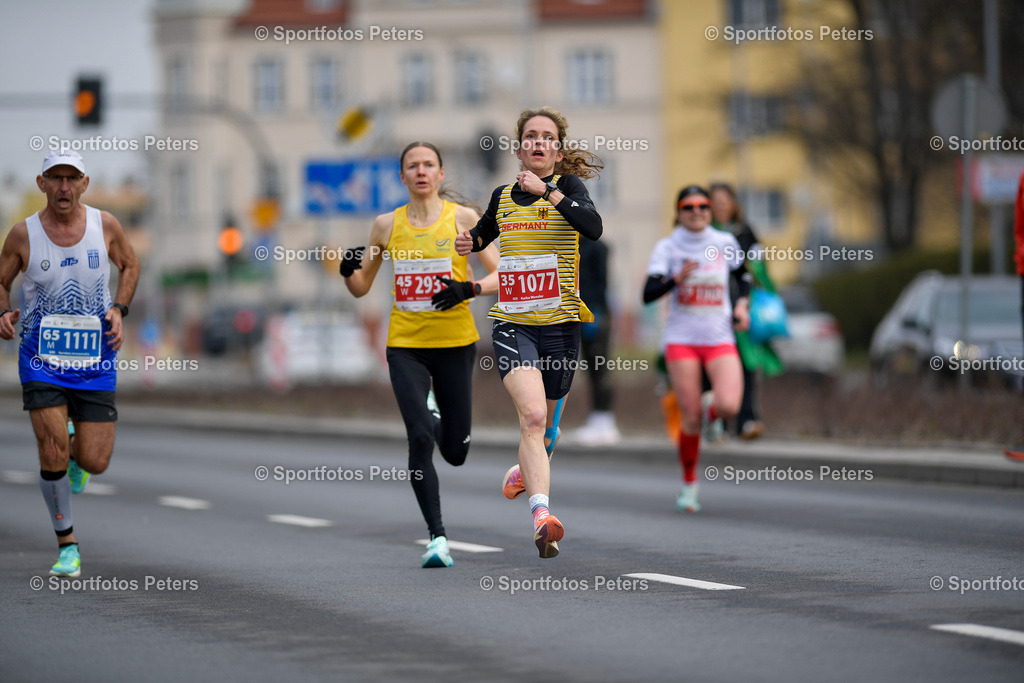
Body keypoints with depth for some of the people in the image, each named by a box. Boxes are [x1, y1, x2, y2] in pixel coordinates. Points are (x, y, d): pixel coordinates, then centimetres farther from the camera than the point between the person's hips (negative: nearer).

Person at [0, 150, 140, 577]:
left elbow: (129, 265, 14)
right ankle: (67, 544, 5)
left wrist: (119, 309, -2)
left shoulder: (104, 225, -4)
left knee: (95, 462, -2)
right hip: (41, 359, -1)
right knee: (53, 456, -15)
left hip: (95, 361, 1)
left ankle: (76, 450, 37)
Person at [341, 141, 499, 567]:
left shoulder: (462, 219, -1)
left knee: (455, 452, 6)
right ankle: (437, 536, -10)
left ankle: (434, 414, 43)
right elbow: (361, 288, 13)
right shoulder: (387, 225, 5)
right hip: (406, 344, 0)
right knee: (419, 439, -16)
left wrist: (469, 289, -21)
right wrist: (349, 271, -9)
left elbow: (503, 276, -2)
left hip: (455, 343, 0)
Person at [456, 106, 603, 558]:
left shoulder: (569, 186, -2)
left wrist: (547, 191, -28)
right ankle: (541, 514, -33)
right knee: (532, 415, -21)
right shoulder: (503, 196, 10)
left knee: (546, 421, 15)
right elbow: (483, 233, 31)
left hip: (561, 325, 0)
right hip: (512, 324, 0)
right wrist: (469, 242, 8)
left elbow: (594, 228, -22)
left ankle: (525, 470, 49)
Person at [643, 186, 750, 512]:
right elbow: (648, 294, -10)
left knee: (729, 406, -21)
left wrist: (742, 303, 6)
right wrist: (675, 280, -27)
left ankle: (710, 409, 17)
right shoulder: (668, 247, -1)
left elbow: (743, 274, 24)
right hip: (682, 339, -1)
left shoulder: (725, 243, 5)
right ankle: (689, 485, 15)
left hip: (720, 339, 1)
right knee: (690, 418, -4)